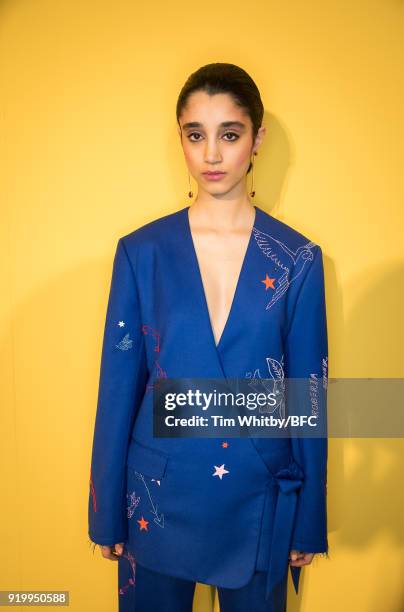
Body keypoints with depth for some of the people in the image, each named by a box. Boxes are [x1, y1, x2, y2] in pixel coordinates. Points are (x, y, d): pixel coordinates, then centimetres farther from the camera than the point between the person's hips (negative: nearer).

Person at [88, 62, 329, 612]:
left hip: (259, 501, 0)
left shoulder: (298, 259, -6)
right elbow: (119, 387, -2)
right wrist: (108, 515, 2)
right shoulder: (141, 253, -6)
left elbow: (309, 396, -2)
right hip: (161, 499, 0)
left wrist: (309, 522, 3)